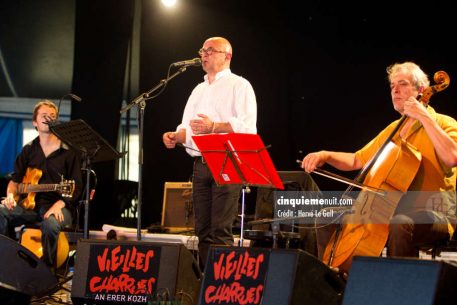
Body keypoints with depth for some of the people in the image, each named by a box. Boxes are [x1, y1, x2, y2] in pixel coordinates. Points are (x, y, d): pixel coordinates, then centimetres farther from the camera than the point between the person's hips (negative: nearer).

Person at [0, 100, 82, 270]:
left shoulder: (69, 151, 2)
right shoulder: (28, 150, 16)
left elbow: (75, 187, -2)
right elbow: (15, 180, 21)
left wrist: (58, 205, -19)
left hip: (58, 206, -4)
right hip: (29, 203, 4)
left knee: (51, 224, -39)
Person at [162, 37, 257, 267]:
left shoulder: (239, 85, 1)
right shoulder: (199, 90, 25)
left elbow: (248, 127, -12)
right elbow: (188, 127, 23)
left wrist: (214, 127, -24)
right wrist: (175, 136, 0)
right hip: (200, 164, 7)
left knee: (221, 231, -12)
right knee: (203, 230, 5)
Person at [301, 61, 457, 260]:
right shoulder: (393, 130, 19)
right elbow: (356, 161, 23)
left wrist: (424, 117, -20)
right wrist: (326, 155, 4)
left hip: (437, 213, -7)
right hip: (394, 210, 7)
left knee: (400, 223, -40)